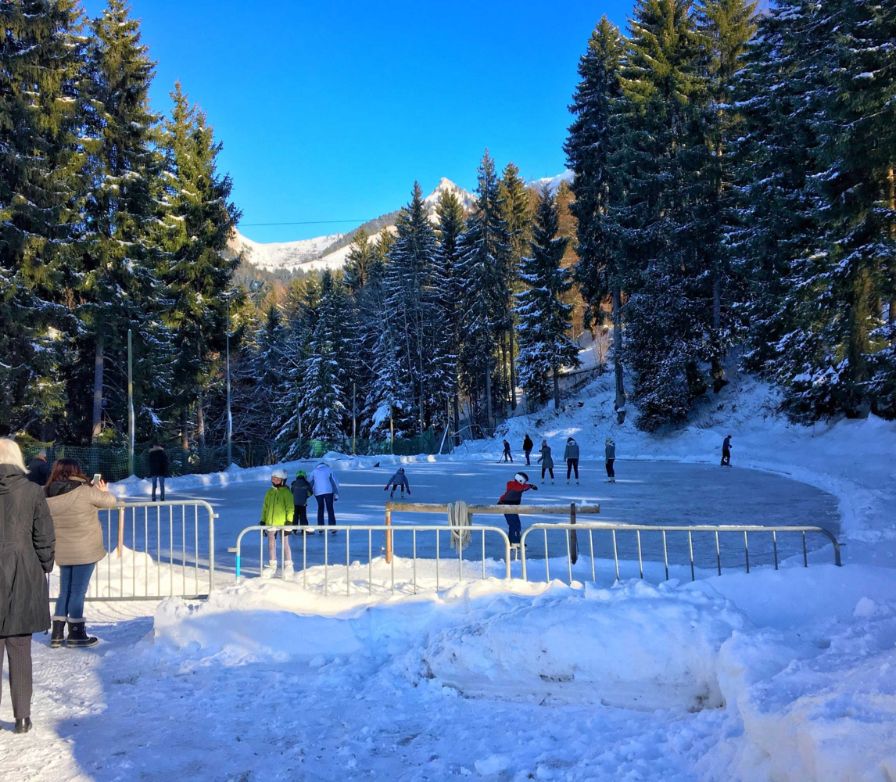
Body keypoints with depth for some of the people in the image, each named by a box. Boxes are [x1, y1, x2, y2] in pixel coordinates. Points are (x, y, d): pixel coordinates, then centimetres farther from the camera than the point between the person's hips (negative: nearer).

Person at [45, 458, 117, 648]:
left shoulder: (48, 496, 1)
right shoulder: (84, 491, -16)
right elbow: (111, 501, -5)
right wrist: (103, 491, 16)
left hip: (63, 552, 6)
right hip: (85, 551, -6)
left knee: (65, 591, 17)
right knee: (78, 592, 4)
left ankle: (57, 634, 20)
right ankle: (76, 634, 14)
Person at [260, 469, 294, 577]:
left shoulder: (286, 492, -6)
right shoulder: (269, 492, 10)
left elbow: (290, 508, -8)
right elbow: (265, 507, 16)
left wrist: (289, 521, -14)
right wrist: (263, 521, 12)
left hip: (282, 522, -5)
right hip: (270, 523, 5)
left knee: (285, 544, 2)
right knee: (271, 544, 9)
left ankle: (288, 566, 10)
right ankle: (272, 566, 17)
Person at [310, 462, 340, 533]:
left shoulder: (314, 471, 14)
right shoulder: (329, 470, 10)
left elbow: (310, 483, 11)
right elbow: (335, 482, 6)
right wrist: (336, 494, 9)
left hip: (317, 492, 2)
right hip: (328, 491, -2)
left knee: (320, 508, 16)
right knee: (330, 509, 3)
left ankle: (320, 527, 12)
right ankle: (332, 526, -6)